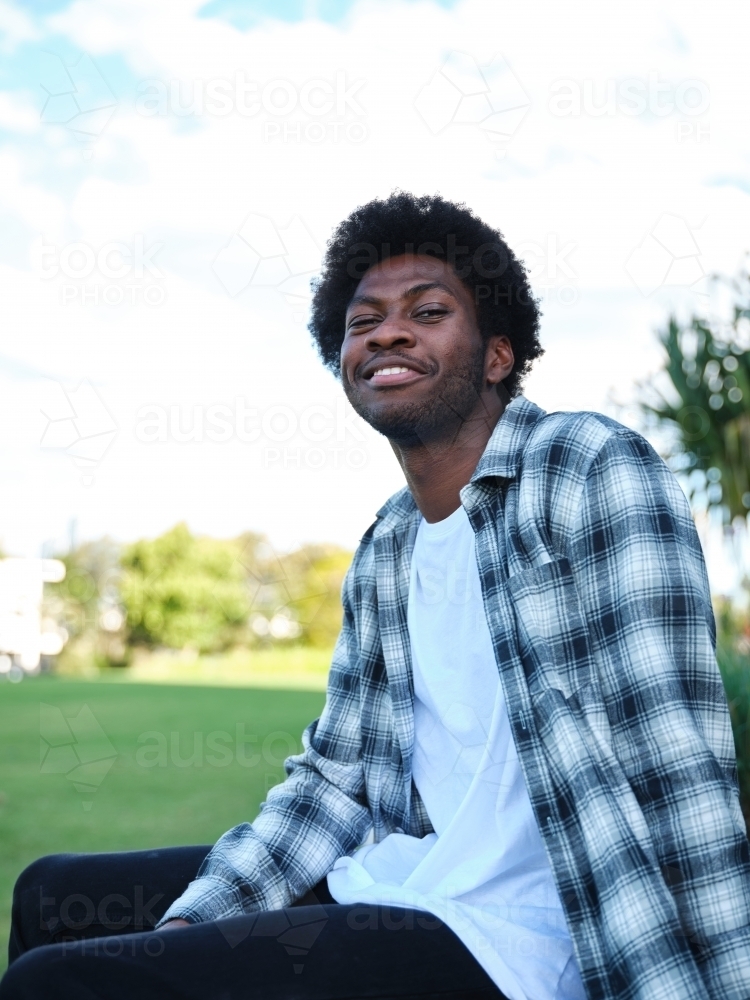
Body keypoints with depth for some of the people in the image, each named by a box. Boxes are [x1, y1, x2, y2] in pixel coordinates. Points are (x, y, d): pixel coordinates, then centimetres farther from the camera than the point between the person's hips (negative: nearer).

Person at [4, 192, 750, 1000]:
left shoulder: (595, 472, -11)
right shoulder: (382, 554, 13)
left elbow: (676, 774, -18)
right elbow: (333, 776, 13)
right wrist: (189, 921, -1)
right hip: (379, 891, 8)